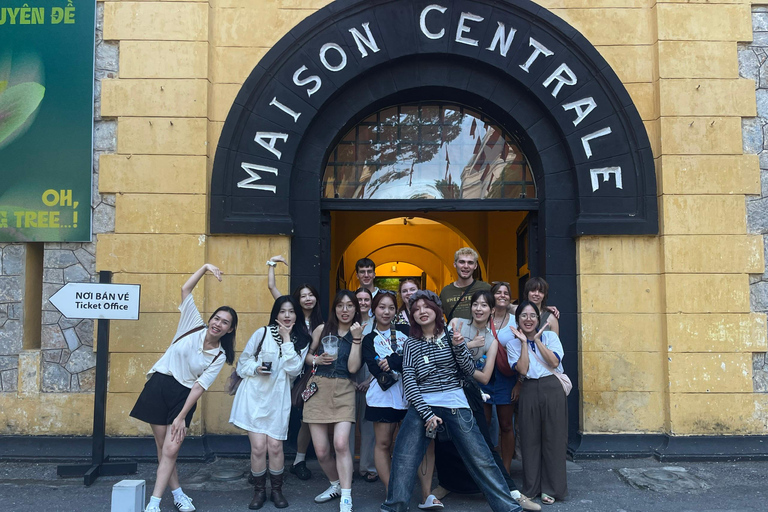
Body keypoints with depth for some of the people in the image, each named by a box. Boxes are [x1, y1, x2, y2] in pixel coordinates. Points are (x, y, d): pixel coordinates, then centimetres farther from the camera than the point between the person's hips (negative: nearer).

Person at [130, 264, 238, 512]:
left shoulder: (219, 356, -1)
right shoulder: (194, 326, 0)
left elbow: (199, 386, -6)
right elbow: (185, 289, -4)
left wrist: (181, 417, -11)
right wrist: (205, 267, -12)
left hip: (183, 396, 0)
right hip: (158, 386, 0)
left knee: (171, 450, -8)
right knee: (163, 448, 4)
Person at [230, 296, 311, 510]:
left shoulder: (301, 340, 4)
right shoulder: (262, 333, -1)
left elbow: (293, 369, -9)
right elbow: (243, 361, 5)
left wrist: (286, 339, -10)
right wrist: (255, 368, -15)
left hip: (278, 398, 1)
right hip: (254, 395, -1)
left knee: (275, 446, -3)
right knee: (258, 447, -6)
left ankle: (277, 490, 20)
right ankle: (259, 491, 16)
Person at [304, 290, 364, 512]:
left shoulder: (359, 334, 4)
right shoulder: (323, 329, 7)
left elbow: (353, 368, -8)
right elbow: (307, 354, 17)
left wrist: (356, 339, -12)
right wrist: (317, 360, -4)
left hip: (343, 391, -2)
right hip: (318, 389, 2)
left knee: (341, 443, -20)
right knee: (321, 451, 2)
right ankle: (336, 485, 30)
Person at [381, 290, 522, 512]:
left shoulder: (451, 334, 6)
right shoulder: (411, 343, 5)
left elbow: (469, 371, 3)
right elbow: (409, 382, -3)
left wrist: (458, 346, -13)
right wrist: (427, 413, -12)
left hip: (455, 404, 0)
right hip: (422, 405, 1)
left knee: (481, 460, 0)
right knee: (403, 459, -7)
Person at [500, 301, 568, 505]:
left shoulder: (550, 336, 5)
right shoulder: (512, 343, 5)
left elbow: (554, 362, -9)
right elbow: (523, 370, -8)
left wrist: (537, 340, -9)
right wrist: (524, 343, -8)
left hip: (552, 389, -1)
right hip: (529, 391, 1)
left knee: (553, 438, 2)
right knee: (531, 440, 5)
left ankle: (551, 488, 13)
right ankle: (531, 488, 18)